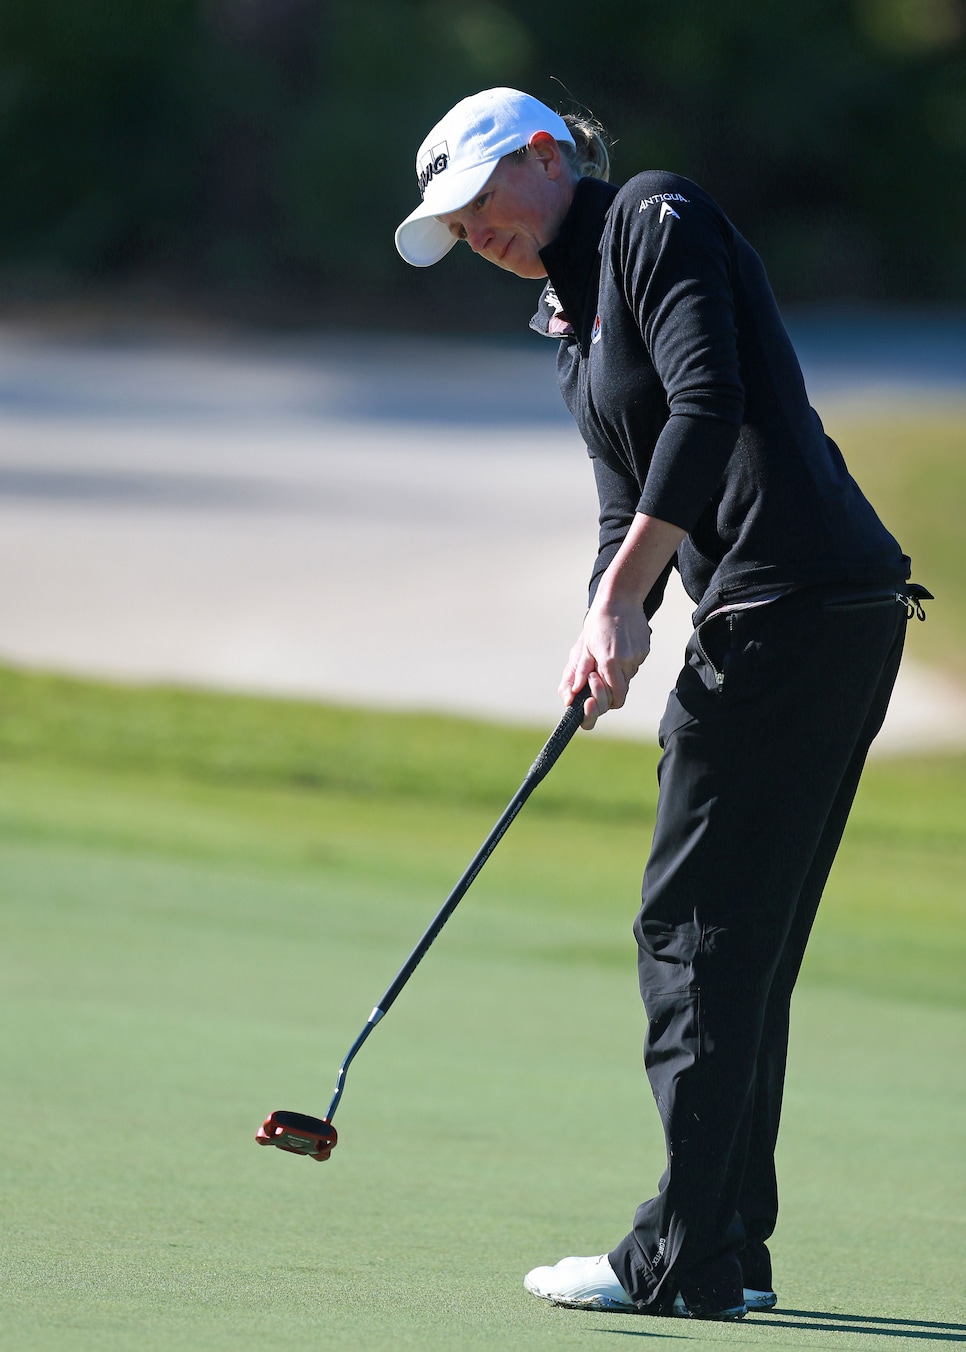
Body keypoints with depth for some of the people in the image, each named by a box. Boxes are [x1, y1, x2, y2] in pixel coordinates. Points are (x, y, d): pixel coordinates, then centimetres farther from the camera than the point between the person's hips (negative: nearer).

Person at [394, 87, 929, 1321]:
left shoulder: (656, 221, -4)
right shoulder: (572, 320, 23)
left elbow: (707, 408, -17)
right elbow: (632, 510, 20)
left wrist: (623, 597, -16)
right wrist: (609, 629, 0)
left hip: (795, 604, -10)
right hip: (839, 619, 10)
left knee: (696, 928, -8)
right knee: (742, 943, 11)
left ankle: (685, 1260, -6)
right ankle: (732, 1251, 15)